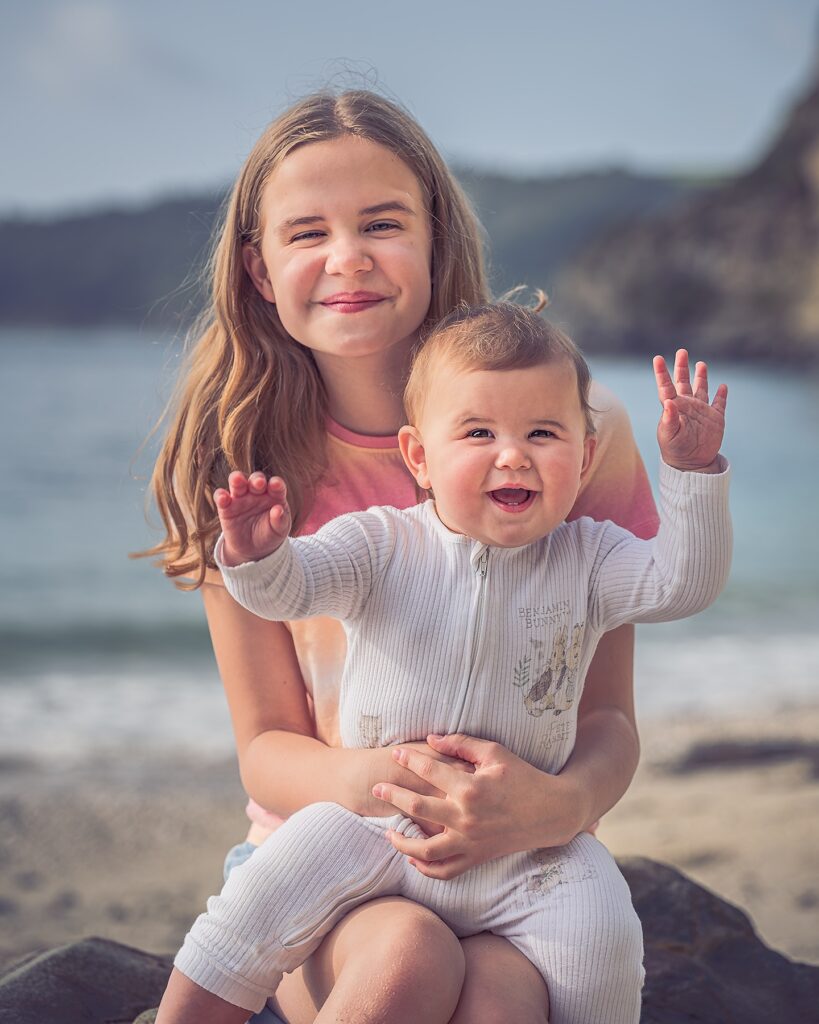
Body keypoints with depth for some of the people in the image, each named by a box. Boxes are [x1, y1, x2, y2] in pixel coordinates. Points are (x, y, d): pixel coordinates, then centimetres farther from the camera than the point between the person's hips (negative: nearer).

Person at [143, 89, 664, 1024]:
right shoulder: (246, 462, -3)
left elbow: (608, 718, -2)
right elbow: (264, 744, 0)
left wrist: (561, 804, -26)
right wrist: (365, 781, -24)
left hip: (515, 867, 0)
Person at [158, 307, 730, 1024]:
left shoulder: (588, 560, 2)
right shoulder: (381, 547, -2)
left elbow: (685, 582, -8)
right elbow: (289, 587, -13)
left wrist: (691, 471, -20)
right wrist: (257, 557, -37)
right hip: (374, 818, 0)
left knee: (601, 937, -20)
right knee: (259, 903, -13)